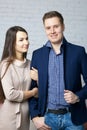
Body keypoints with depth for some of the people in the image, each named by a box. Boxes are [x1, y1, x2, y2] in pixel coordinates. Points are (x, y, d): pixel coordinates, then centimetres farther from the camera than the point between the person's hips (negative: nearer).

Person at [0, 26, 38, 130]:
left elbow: (37, 91, 9)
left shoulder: (29, 64, 4)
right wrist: (32, 93, -6)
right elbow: (10, 94, -20)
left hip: (25, 115, 5)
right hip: (10, 115, -5)